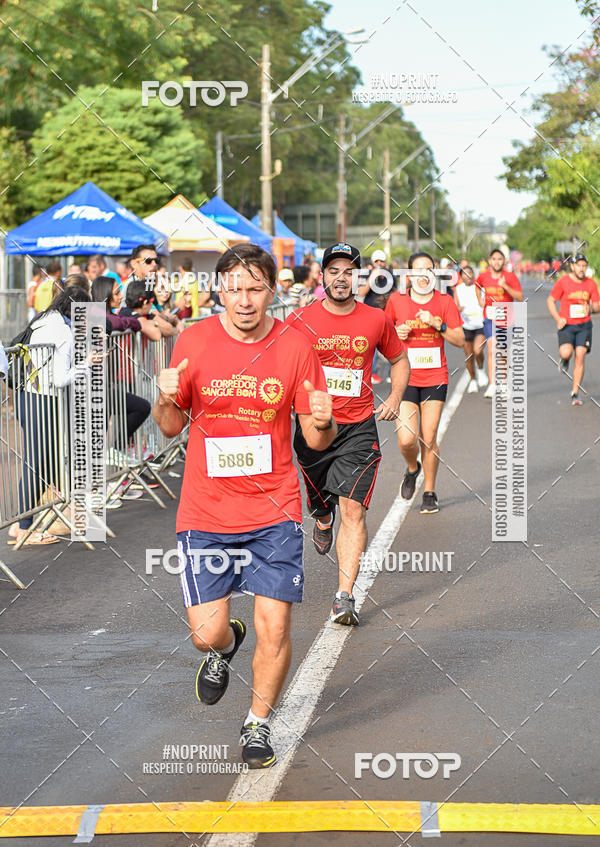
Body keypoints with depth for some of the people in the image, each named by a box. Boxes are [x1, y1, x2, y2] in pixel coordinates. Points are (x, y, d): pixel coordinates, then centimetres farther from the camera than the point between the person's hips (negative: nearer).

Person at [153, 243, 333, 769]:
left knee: (274, 630, -4)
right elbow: (171, 428, 6)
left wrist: (323, 423, -22)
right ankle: (224, 647, 37)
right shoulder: (193, 341, -3)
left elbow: (317, 439, 1)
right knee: (206, 634, -2)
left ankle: (259, 723, 22)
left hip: (274, 512, 0)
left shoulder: (294, 346, -4)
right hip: (206, 513, 0)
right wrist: (166, 401, -16)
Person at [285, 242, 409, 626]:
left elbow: (400, 360, 19)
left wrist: (395, 398, 5)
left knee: (353, 510, -12)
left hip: (359, 428, -1)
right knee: (320, 502, 14)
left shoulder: (377, 320, 2)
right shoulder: (300, 320, -2)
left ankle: (345, 596, -13)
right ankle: (323, 521, 53)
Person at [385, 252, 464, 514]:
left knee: (429, 440, -1)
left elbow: (460, 340, -1)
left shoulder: (444, 301, 1)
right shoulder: (396, 300, 1)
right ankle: (412, 468, 23)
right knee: (406, 440, -11)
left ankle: (430, 493, 17)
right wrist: (396, 333, -7)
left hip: (435, 378, 0)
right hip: (405, 379, 0)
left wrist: (437, 324, -15)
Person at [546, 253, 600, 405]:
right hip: (566, 325, -2)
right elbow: (550, 301, 1)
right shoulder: (563, 282, -6)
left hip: (584, 325, 2)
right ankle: (564, 359, 17)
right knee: (566, 352, -24)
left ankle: (575, 393, 3)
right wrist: (558, 318, -11)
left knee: (580, 356, -6)